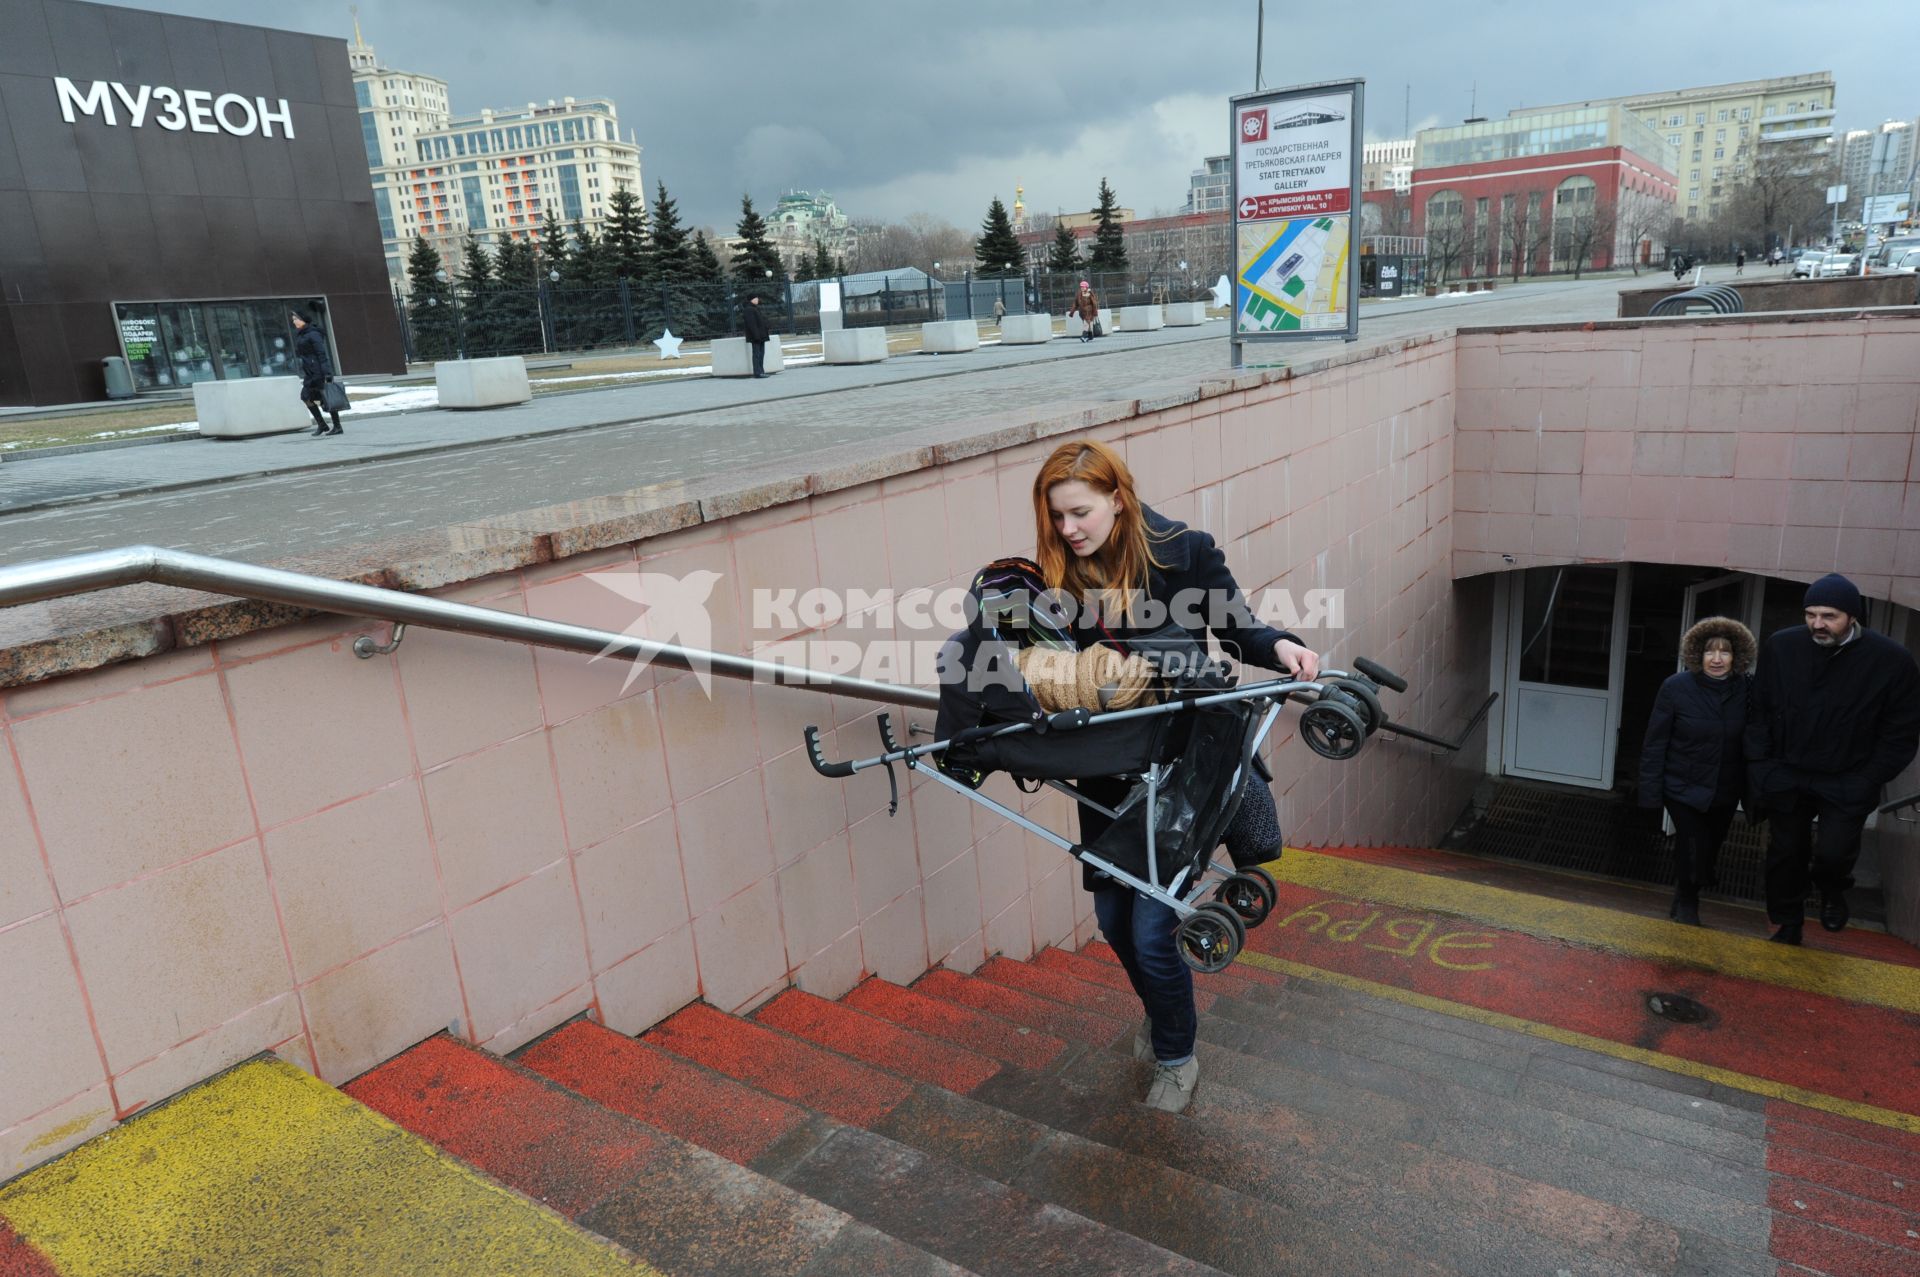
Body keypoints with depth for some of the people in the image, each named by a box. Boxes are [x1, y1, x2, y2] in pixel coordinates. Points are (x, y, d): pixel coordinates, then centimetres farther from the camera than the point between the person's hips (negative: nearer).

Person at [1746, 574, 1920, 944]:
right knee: (1786, 854, 11)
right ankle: (1787, 928, 32)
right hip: (1788, 778, 2)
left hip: (1845, 786, -2)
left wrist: (1867, 782, -10)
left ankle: (1832, 890, 23)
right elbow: (1760, 710, 2)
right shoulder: (1781, 646, -6)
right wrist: (1759, 765, -4)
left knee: (1833, 853, -14)